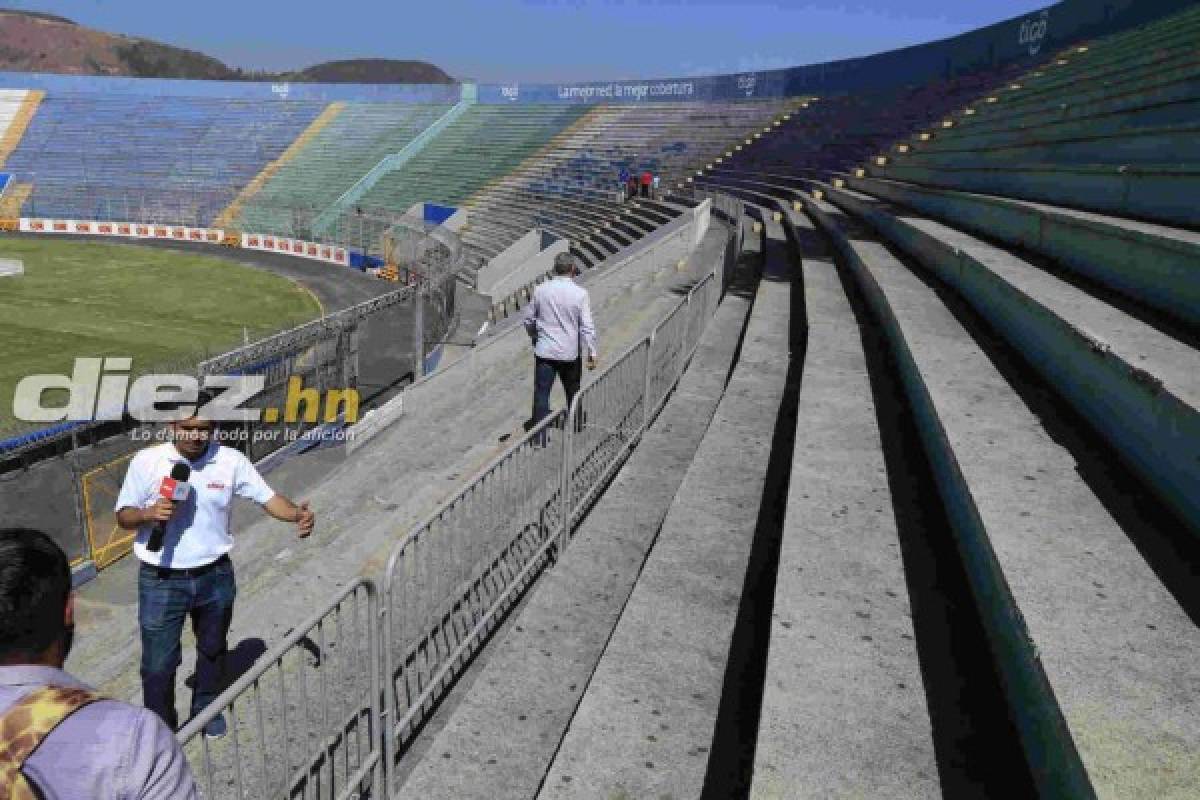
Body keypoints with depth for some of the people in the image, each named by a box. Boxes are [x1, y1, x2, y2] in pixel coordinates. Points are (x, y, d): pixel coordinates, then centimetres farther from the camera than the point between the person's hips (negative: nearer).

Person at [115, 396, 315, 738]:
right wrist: (149, 514, -24)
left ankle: (207, 709, 49)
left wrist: (297, 514, -26)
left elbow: (268, 498, -6)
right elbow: (123, 516, -2)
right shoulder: (147, 461, -11)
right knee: (159, 662, 5)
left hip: (214, 577, 2)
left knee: (212, 650, 23)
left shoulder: (230, 460, -9)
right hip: (161, 581, -2)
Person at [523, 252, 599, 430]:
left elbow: (529, 319, 7)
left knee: (541, 393, 3)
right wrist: (592, 353, -4)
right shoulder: (580, 293, -10)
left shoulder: (540, 290, -3)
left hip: (544, 350, 0)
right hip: (570, 353, 0)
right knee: (573, 392, 19)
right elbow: (587, 326, -11)